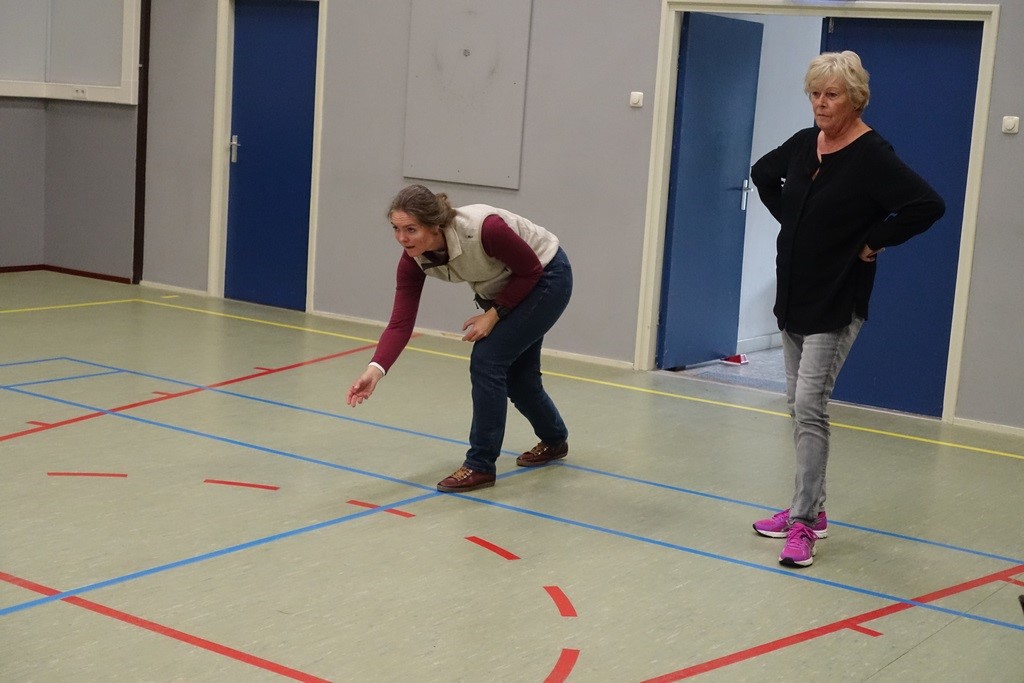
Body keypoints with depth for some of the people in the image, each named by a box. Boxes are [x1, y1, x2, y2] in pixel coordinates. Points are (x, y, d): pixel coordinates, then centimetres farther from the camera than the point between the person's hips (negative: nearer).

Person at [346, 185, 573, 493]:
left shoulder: (485, 228, -39)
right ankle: (554, 440, 43)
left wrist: (493, 314, -21)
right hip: (503, 287, 6)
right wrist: (375, 369, -36)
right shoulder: (414, 259, -21)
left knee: (486, 360, -13)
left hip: (545, 277, -6)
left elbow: (531, 270, -22)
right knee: (514, 370, 15)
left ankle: (480, 465, 0)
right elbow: (400, 324, -22)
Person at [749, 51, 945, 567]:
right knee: (798, 404, 12)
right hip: (793, 294, 8)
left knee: (809, 406, -11)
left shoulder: (872, 156, -15)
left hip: (836, 304, -7)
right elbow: (763, 173, 25)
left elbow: (928, 206, -24)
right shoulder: (803, 143, 5)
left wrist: (873, 242, -15)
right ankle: (810, 509, 24)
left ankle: (803, 523, -5)